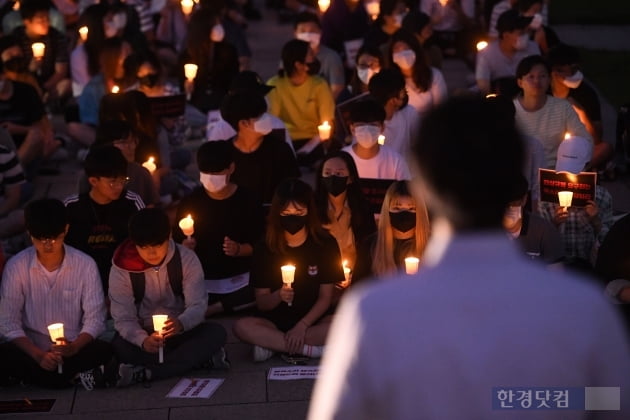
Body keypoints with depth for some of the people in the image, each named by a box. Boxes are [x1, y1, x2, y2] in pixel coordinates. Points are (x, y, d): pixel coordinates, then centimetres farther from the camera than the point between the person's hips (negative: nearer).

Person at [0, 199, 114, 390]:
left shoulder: (85, 265, -6)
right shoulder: (16, 267, -6)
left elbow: (94, 319, -4)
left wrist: (74, 347, -25)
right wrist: (38, 355, -21)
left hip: (74, 350, 0)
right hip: (32, 351, 0)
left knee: (104, 351, -31)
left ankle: (35, 375, -14)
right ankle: (74, 376, -20)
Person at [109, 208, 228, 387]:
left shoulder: (187, 259, -10)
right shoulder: (122, 268, -13)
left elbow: (198, 305, -16)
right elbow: (123, 318, -16)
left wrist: (181, 323, -41)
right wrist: (143, 341, -39)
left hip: (179, 331, 2)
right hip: (143, 336, -1)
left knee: (216, 333, -29)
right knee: (119, 346, -35)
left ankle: (143, 373, -33)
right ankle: (200, 358, -29)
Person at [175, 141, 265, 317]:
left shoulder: (247, 200, -1)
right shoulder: (190, 202, 2)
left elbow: (260, 244, 1)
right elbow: (177, 242, 6)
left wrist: (239, 249, -19)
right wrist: (185, 246, -17)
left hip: (239, 281, 1)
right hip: (201, 283, 0)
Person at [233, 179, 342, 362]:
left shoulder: (325, 245, -3)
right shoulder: (265, 249, -2)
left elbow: (325, 297, -3)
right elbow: (261, 303, -1)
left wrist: (302, 326, -16)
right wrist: (278, 296, -23)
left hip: (312, 321, 0)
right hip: (276, 321, 0)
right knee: (242, 326, -30)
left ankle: (271, 344, -24)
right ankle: (310, 348, -25)